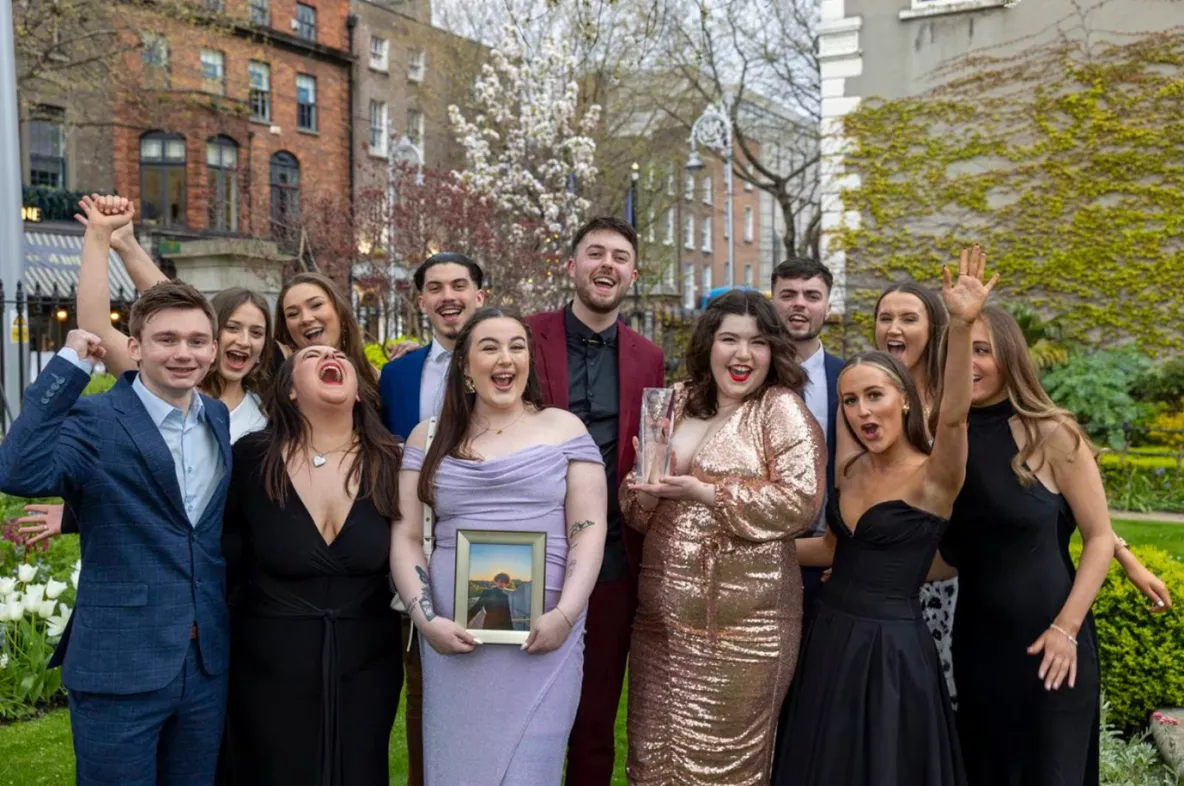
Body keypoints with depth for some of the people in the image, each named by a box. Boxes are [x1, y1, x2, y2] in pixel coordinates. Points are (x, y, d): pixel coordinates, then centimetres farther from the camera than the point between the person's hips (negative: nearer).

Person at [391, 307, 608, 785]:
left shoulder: (564, 429, 4)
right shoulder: (429, 438, 8)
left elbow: (589, 530, -1)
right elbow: (406, 537, 7)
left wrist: (564, 614, -12)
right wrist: (426, 619, -5)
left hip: (544, 634, -1)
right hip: (454, 637, 2)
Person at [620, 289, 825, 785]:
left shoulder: (781, 409, -4)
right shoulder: (678, 405, 10)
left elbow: (801, 502, -16)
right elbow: (636, 511, 13)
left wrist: (701, 492, -16)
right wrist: (647, 486, -10)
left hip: (740, 616, -5)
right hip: (661, 609, 5)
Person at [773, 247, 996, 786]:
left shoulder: (933, 476, -14)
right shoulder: (850, 467, 5)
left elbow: (954, 413, -35)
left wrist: (961, 326, -46)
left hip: (890, 649, -6)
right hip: (830, 639, 7)